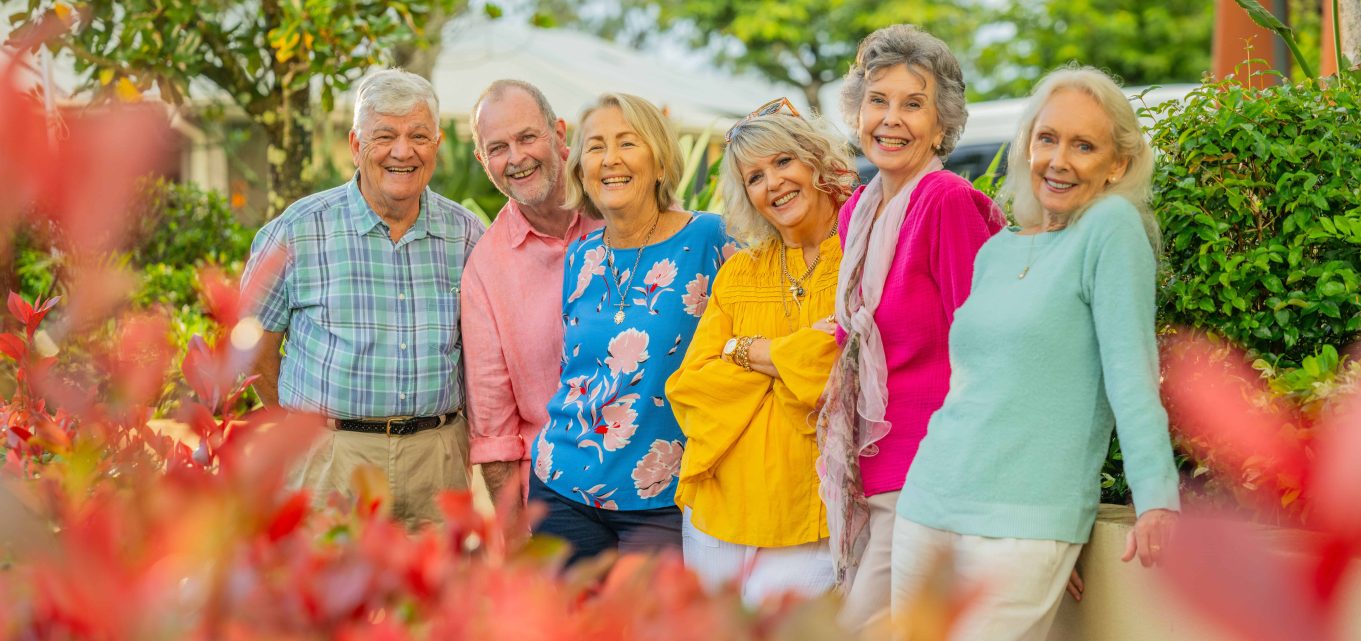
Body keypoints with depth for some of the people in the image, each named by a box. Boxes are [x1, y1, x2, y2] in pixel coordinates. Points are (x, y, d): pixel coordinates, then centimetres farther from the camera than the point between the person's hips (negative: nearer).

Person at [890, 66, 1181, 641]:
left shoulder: (1113, 228, -5)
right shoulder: (995, 251, 14)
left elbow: (1131, 372, -12)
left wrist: (1156, 497, -20)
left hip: (1022, 523, -7)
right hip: (926, 504, 7)